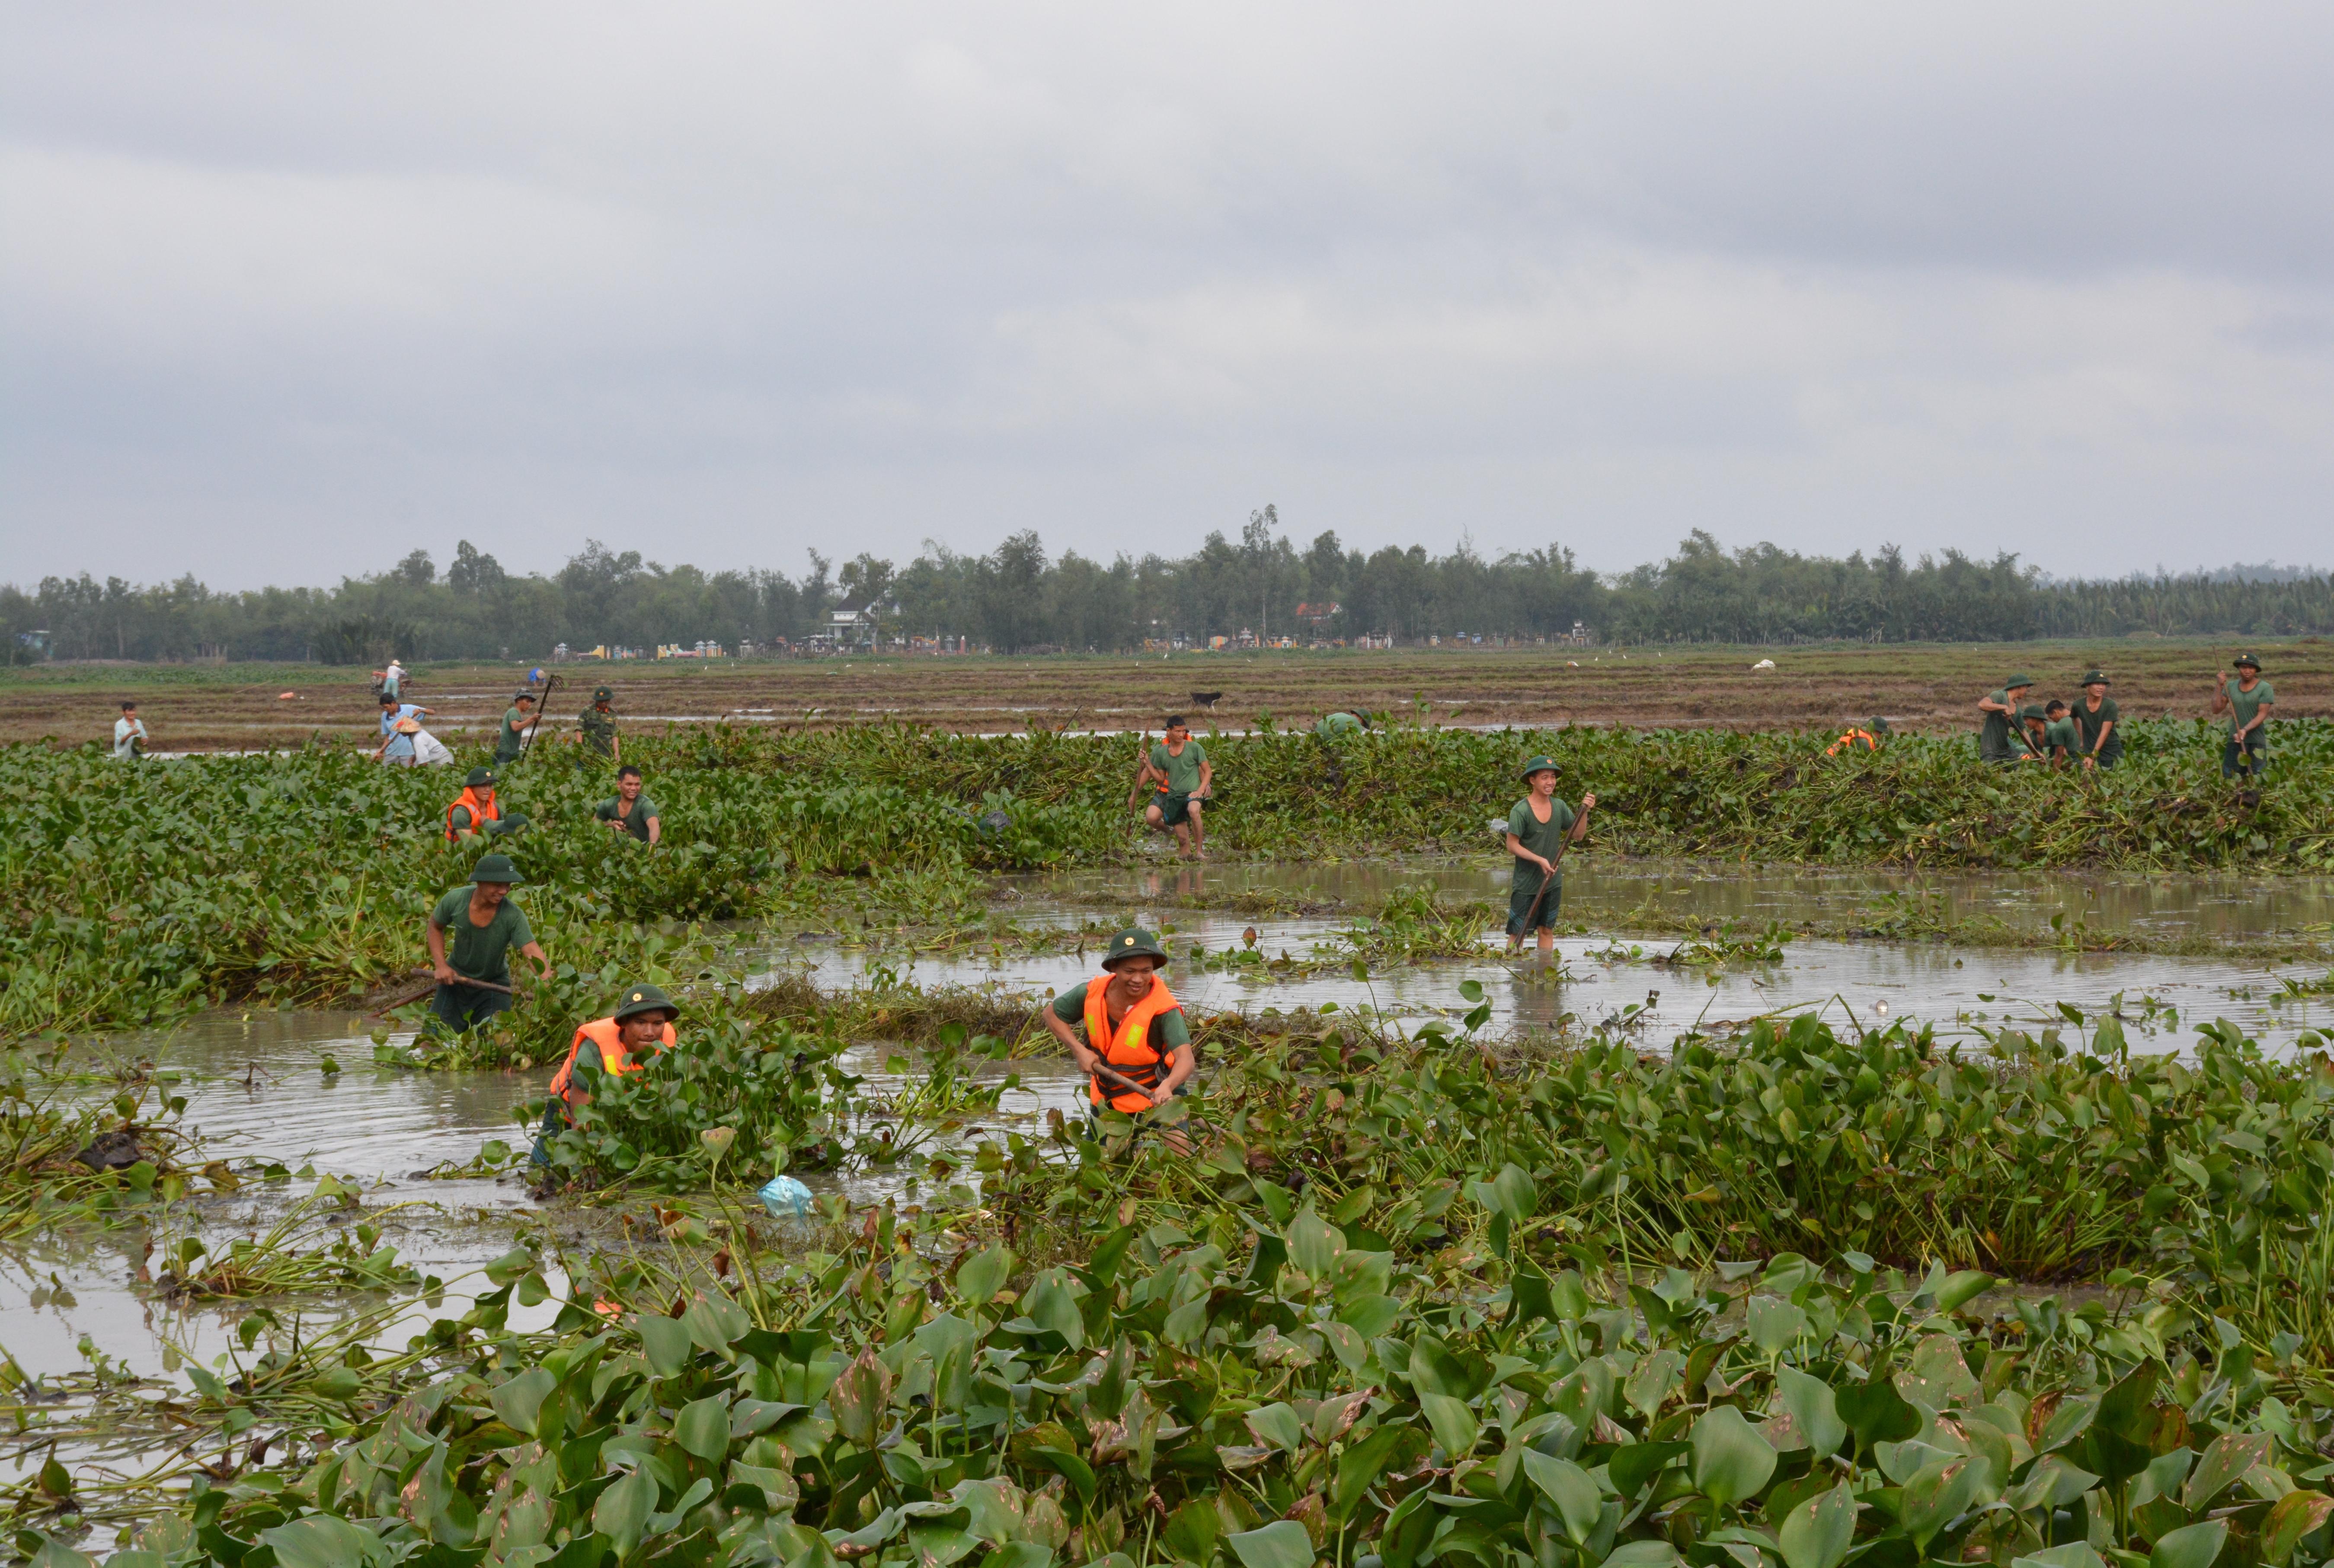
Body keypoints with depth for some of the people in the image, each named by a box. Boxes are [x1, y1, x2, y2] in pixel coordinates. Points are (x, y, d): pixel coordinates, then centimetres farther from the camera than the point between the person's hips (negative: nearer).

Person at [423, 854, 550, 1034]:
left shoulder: (513, 916, -27)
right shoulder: (456, 900, -19)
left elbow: (533, 951, -36)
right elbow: (434, 927, 1)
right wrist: (441, 965, -9)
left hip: (494, 984, -2)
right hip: (456, 978, 2)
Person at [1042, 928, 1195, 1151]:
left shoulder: (1163, 1007, -27)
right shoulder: (1092, 993, -14)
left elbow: (1185, 1058, -39)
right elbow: (1052, 1014, 5)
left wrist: (1167, 1087, -61)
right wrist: (1079, 1050, -11)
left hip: (1156, 1097, -5)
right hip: (1106, 1100, 5)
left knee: (1180, 1155, -26)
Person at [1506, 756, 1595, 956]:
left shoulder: (1559, 807, 1)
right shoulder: (1521, 811, -15)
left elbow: (1578, 835, 7)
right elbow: (1512, 846, -13)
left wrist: (1584, 811, -8)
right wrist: (1540, 860, -20)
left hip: (1552, 882, 5)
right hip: (1526, 884, -5)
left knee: (1547, 930, 12)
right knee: (1518, 932, -2)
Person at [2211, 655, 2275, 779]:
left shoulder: (2265, 688, -2)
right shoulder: (2231, 687, 9)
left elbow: (2262, 715, -10)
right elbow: (2217, 709, 4)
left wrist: (2245, 730, -23)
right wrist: (2219, 687, -4)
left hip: (2256, 742, -3)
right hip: (2234, 741, 3)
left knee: (2256, 779, -5)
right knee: (2228, 777, 1)